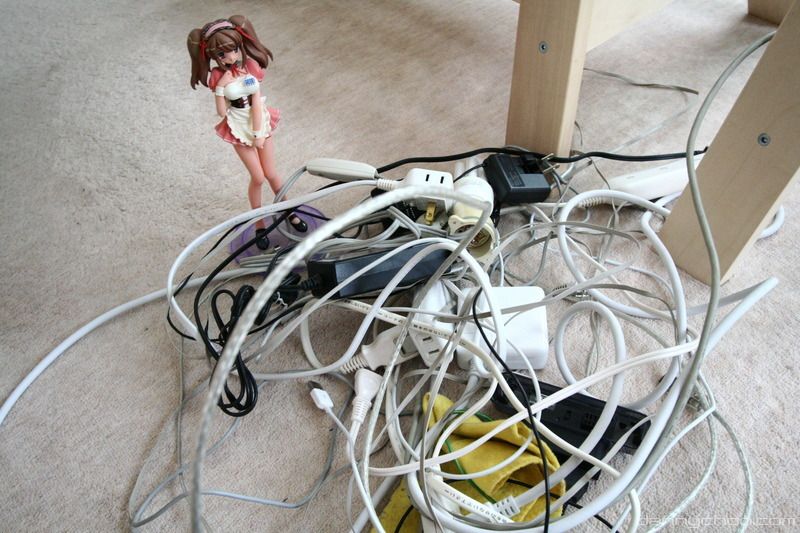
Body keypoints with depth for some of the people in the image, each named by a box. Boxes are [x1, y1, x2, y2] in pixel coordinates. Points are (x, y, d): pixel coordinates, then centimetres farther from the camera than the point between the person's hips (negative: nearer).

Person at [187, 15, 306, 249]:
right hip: (239, 129, -1)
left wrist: (258, 133, -14)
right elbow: (222, 111, -14)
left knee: (271, 174, 10)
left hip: (261, 122, 1)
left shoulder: (252, 66, -11)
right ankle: (259, 223, 22)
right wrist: (220, 87, -27)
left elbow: (256, 101, -13)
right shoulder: (217, 77, -13)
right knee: (258, 178, 1)